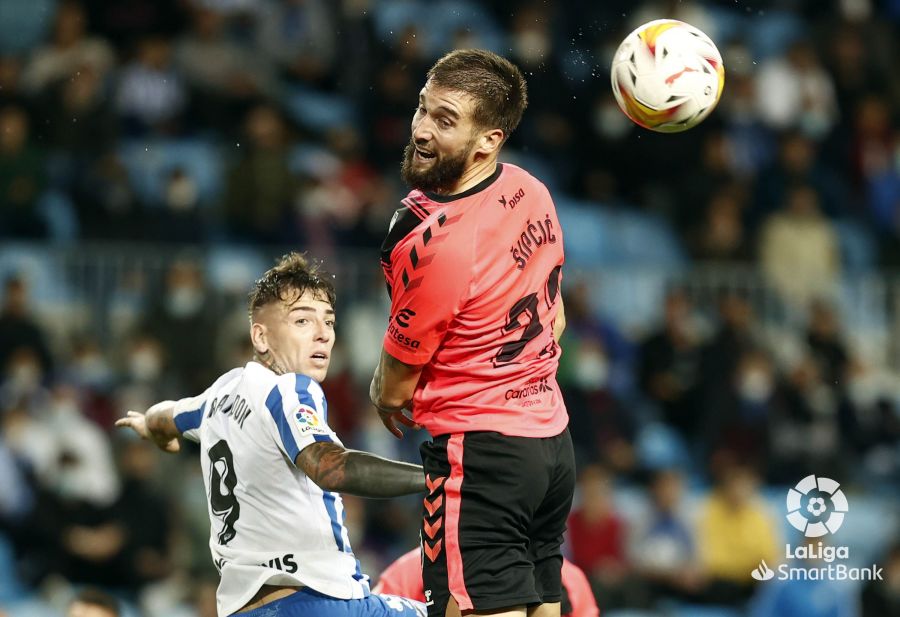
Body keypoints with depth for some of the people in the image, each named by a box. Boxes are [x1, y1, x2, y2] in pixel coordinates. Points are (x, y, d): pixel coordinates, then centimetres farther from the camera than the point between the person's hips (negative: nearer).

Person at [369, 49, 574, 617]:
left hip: (480, 451, -9)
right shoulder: (533, 193, 2)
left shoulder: (430, 241, -22)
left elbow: (396, 388, -7)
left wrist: (383, 397, 16)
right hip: (553, 440, 9)